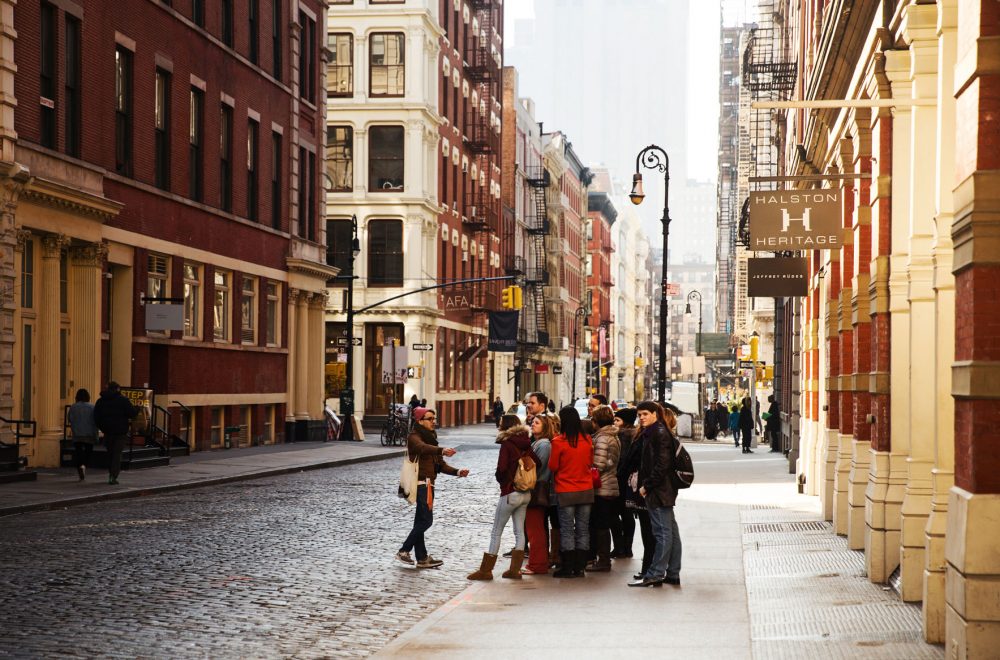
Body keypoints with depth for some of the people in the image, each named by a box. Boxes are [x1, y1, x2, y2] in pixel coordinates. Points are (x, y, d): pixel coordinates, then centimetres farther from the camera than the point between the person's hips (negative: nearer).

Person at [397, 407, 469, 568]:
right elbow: (423, 448, -33)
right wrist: (442, 450, -52)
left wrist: (457, 472, 0)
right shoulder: (414, 437, -9)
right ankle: (404, 551, -6)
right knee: (426, 520, -13)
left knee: (421, 521, 11)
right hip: (420, 483, -9)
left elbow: (440, 464, 16)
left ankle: (422, 558, 14)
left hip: (428, 484, 9)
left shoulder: (431, 437, 19)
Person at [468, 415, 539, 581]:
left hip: (510, 493, -7)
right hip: (526, 493, 7)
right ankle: (515, 569, 11)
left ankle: (486, 570, 3)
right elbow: (537, 463, 3)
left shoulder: (507, 444, -12)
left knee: (496, 532, 0)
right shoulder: (526, 445, 6)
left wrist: (501, 481, 0)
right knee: (519, 531, 10)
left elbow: (501, 468, -18)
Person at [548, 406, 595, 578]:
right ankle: (579, 567, 12)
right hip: (586, 490, 4)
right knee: (583, 529, 10)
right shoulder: (587, 440, -2)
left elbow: (552, 466, -5)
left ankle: (568, 567, 5)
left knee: (567, 530, 4)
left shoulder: (558, 442, -14)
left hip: (566, 491, -3)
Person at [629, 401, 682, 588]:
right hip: (663, 489, 10)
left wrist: (647, 485, -16)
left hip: (659, 489, -10)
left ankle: (655, 574, -6)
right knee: (670, 531, 11)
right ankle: (672, 574, 15)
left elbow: (662, 464, -20)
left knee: (663, 532, -7)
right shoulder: (650, 433, 17)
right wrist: (644, 484, 12)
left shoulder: (659, 433, -13)